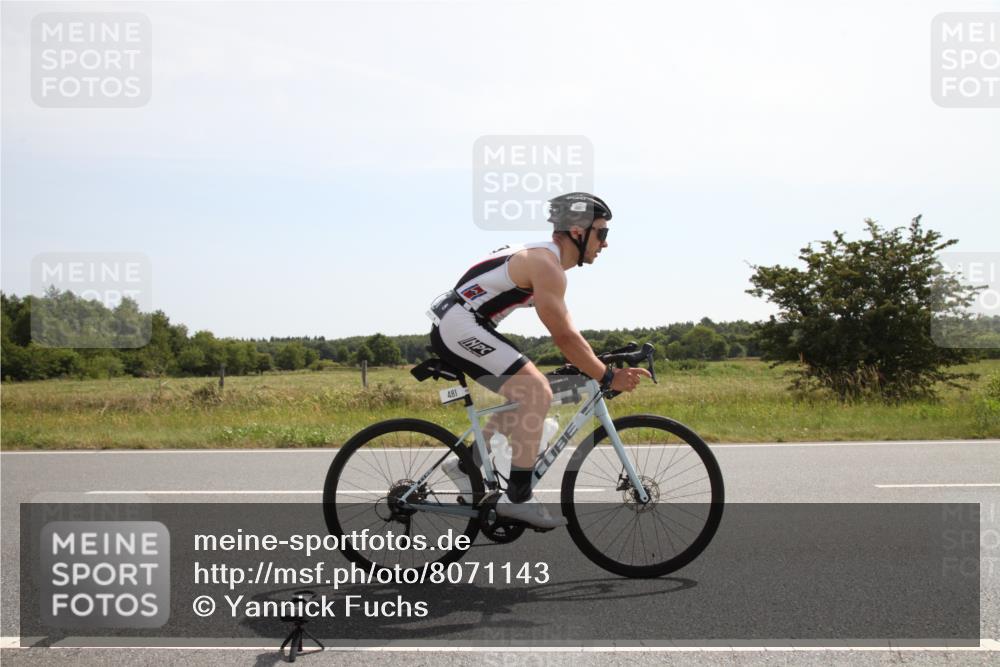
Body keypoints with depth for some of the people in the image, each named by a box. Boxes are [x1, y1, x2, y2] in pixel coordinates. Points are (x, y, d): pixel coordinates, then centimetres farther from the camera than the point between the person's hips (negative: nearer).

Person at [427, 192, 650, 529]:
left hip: (454, 328, 11)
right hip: (460, 327, -11)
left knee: (527, 395, 15)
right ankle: (517, 497, -15)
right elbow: (564, 338, -20)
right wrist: (608, 377, -13)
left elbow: (566, 333, 19)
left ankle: (466, 466, 17)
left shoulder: (543, 259, 15)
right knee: (537, 394, -16)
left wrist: (603, 368, 14)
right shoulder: (546, 264, -16)